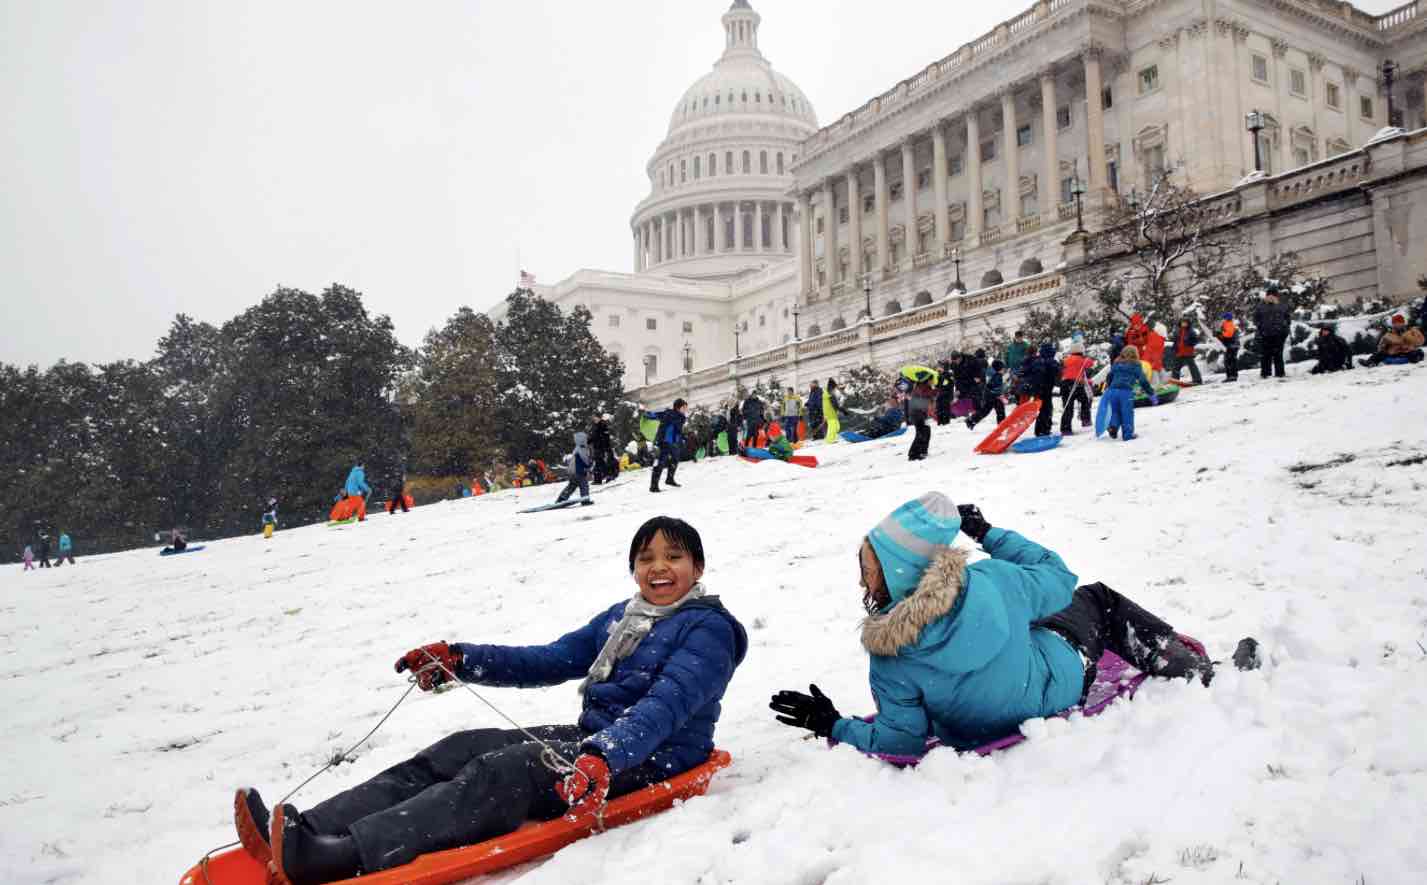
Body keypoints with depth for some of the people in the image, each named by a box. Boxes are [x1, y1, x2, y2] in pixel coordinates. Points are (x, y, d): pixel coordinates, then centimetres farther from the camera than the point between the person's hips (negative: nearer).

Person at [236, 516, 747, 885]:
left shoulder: (708, 628, -10)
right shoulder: (621, 618, 16)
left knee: (502, 771, -28)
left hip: (653, 758, -8)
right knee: (459, 750, -10)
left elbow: (667, 703, -26)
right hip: (591, 737, 8)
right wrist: (458, 660, 3)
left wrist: (603, 758, -43)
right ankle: (303, 834, -22)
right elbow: (549, 661, 14)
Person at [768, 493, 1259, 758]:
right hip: (1061, 681, -2)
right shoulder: (989, 582, -35)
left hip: (982, 734, 2)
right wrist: (989, 532, -4)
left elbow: (904, 741, -25)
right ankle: (1195, 668, 36)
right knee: (1099, 599, 24)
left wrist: (832, 725, -20)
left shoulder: (889, 664, -36)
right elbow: (1058, 576, -13)